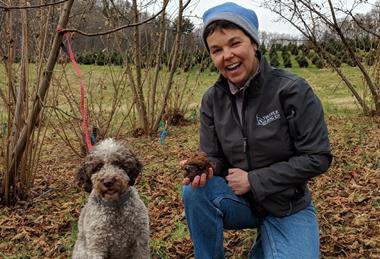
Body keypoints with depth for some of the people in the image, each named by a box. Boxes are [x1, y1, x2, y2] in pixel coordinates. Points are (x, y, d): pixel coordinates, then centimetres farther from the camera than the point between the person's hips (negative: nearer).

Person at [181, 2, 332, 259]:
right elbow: (214, 157, 0)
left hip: (289, 208, -2)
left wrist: (253, 180, -19)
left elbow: (317, 157, -16)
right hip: (241, 198, 2)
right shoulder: (212, 99, -4)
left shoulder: (292, 90, -18)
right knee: (195, 191, -26)